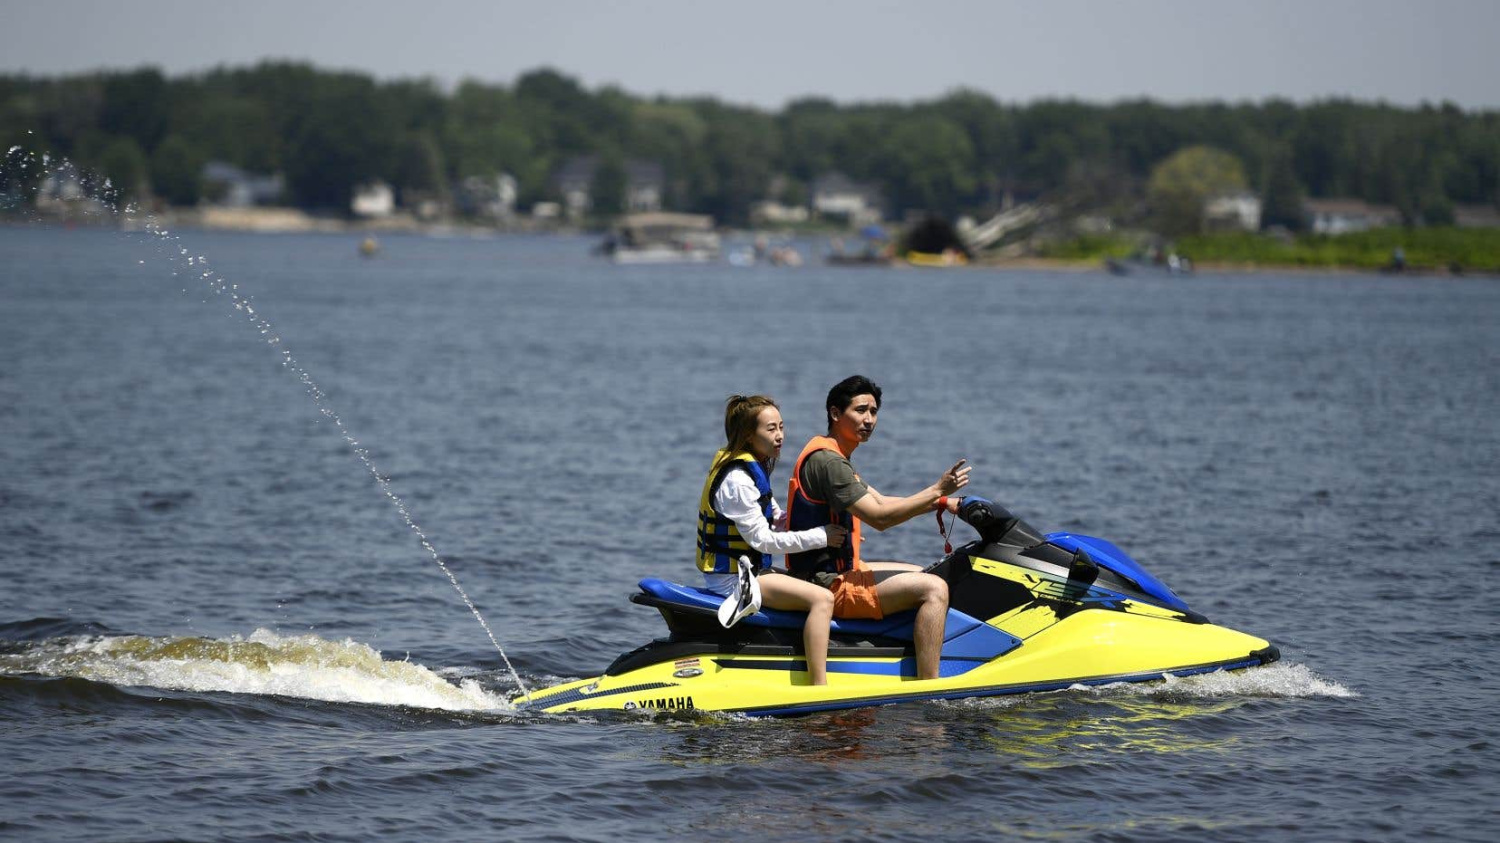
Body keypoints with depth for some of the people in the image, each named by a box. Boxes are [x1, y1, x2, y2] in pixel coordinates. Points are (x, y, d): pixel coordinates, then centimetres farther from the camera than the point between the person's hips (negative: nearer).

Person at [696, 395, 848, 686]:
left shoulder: (755, 468, 12)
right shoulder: (737, 479, -21)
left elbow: (778, 521, 17)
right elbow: (761, 539, -22)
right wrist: (820, 536, -19)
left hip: (751, 569, 11)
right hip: (732, 578, -11)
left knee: (818, 588, 20)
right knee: (822, 598, -23)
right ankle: (819, 689, -30)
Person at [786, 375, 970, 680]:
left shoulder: (834, 457, 17)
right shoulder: (827, 460, -17)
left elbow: (882, 502, 18)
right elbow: (879, 518, -23)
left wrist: (944, 503, 9)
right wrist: (938, 490, -20)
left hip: (835, 572, 12)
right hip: (828, 584, -12)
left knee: (924, 577, 25)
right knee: (934, 588, -19)